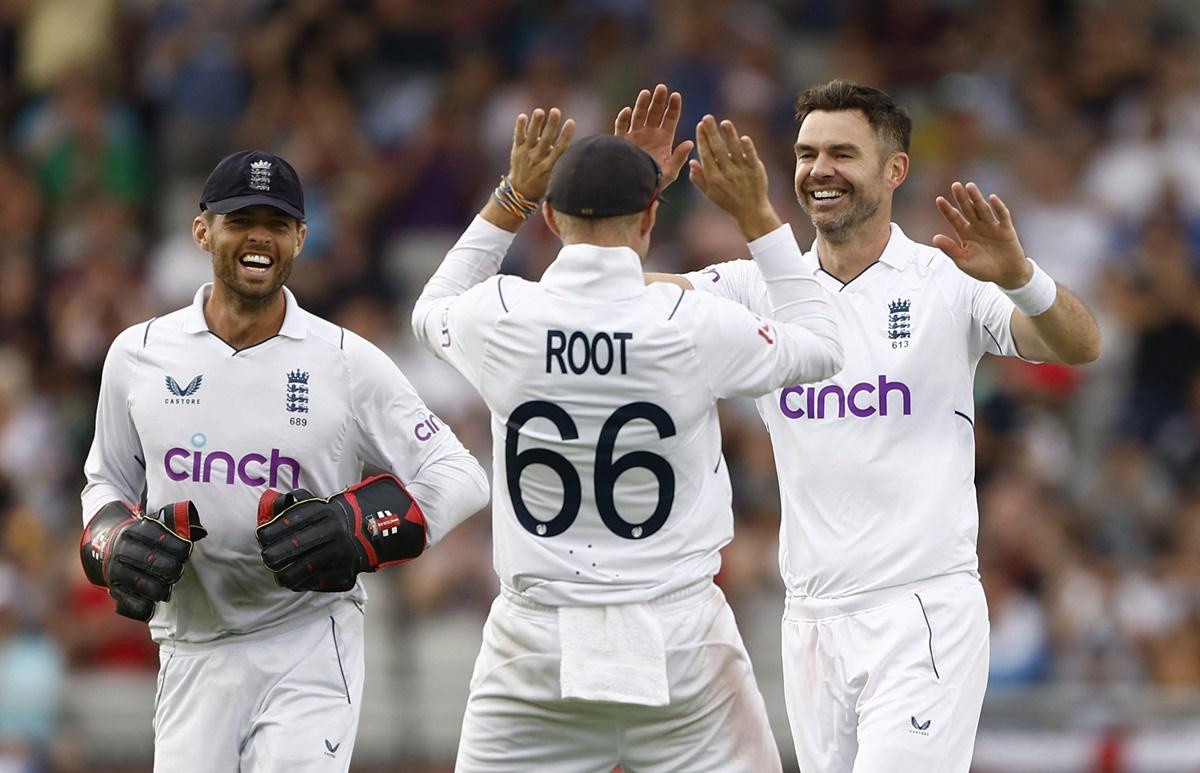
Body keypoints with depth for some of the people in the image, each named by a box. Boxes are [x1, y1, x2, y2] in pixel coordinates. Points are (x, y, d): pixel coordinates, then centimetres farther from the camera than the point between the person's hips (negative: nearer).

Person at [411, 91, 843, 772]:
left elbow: (432, 312, 21)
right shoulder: (697, 326, -10)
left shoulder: (501, 316, -6)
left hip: (536, 643, 1)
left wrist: (512, 197, 18)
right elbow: (822, 350, 10)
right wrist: (758, 215, 12)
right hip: (678, 635, -1)